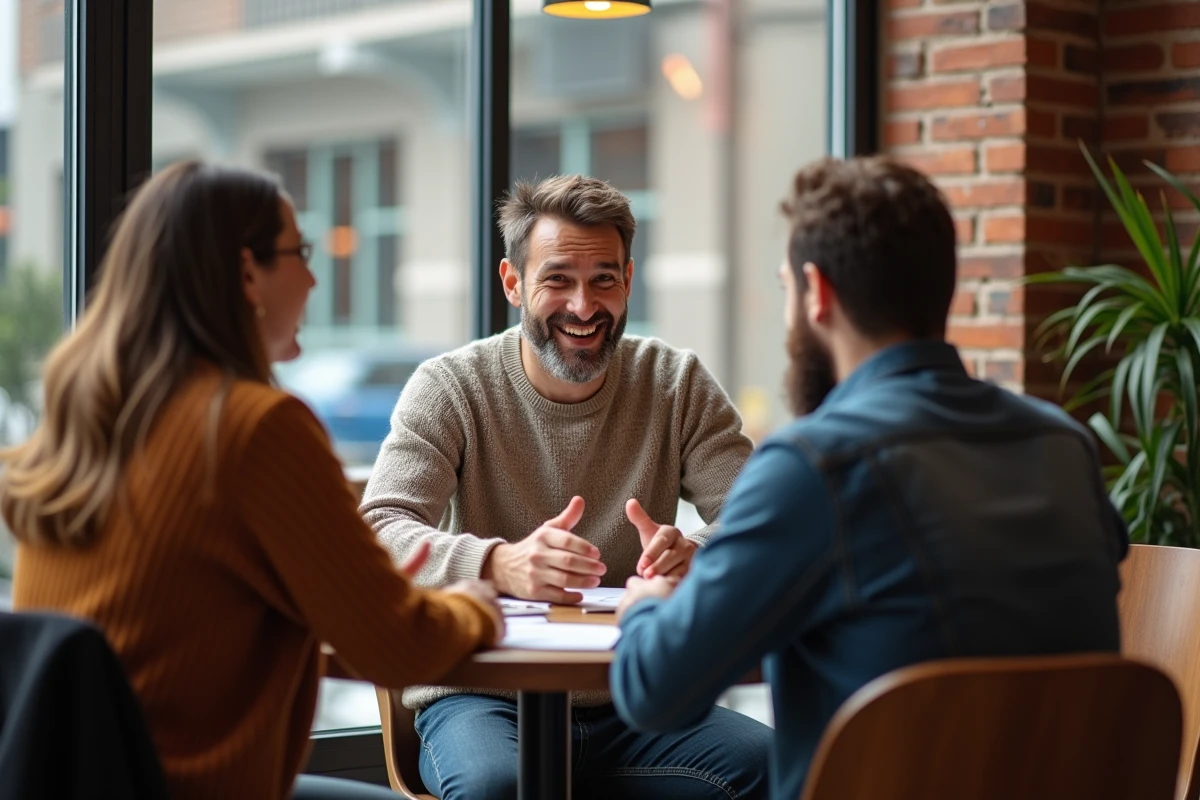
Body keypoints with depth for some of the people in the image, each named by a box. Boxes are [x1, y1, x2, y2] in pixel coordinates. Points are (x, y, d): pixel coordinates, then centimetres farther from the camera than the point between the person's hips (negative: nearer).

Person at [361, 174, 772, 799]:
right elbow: (380, 532, -15)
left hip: (633, 700, 4)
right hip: (484, 695, -3)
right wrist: (499, 564, -36)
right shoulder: (449, 389, -2)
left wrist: (697, 554, -28)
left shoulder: (676, 384, 5)